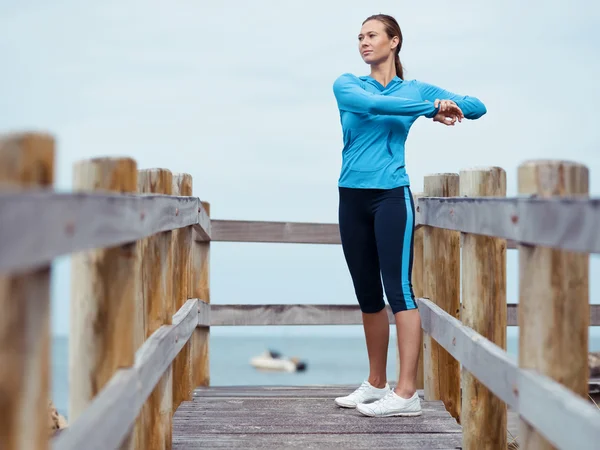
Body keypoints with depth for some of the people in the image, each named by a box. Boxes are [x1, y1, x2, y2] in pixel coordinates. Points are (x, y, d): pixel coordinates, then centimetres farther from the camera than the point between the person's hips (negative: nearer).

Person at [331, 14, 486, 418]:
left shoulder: (415, 89, 7)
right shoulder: (347, 85, 8)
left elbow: (477, 108, 6)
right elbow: (371, 103, -14)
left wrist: (447, 105, -14)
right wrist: (432, 107, -18)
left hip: (391, 195, -3)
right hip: (352, 197, 3)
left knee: (398, 289, -11)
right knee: (368, 295, 9)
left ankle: (407, 393, -12)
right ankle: (376, 384, 19)